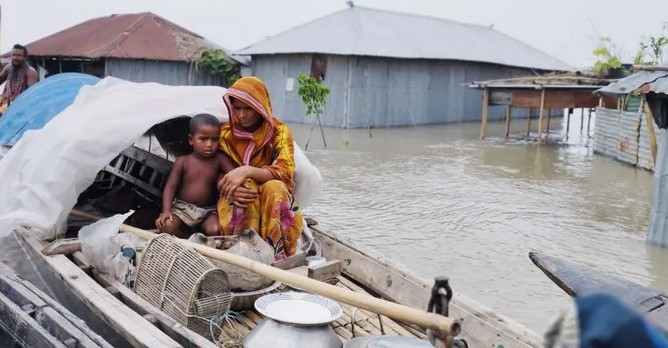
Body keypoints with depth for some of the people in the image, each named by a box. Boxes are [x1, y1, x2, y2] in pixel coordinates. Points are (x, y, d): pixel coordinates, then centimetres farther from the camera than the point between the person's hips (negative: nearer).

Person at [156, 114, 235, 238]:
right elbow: (170, 187, -4)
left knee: (215, 230, -30)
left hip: (208, 211, 0)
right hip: (182, 208, 0)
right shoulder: (183, 161, -1)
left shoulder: (220, 160, -1)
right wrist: (166, 210, -19)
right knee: (166, 226, -28)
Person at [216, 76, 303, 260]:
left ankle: (274, 251, -36)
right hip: (239, 198, 1)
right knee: (245, 188, -34)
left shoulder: (279, 132, -6)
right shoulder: (225, 133, 2)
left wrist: (248, 171, -34)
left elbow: (284, 173, -18)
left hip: (273, 197, -1)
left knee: (274, 187, -36)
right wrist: (231, 189, -24)